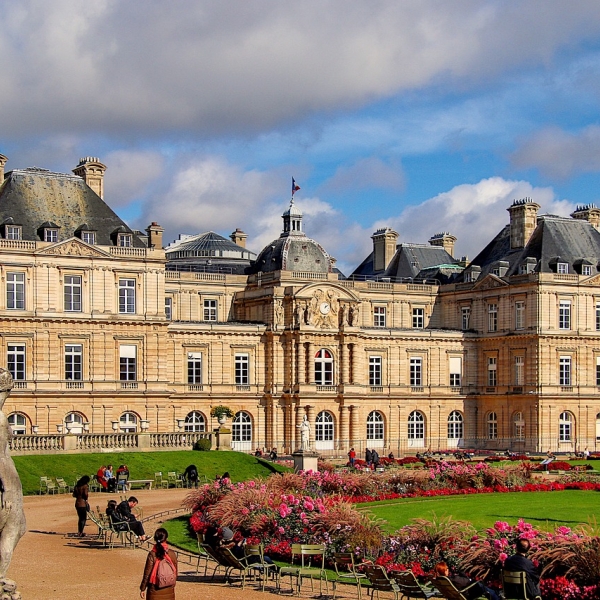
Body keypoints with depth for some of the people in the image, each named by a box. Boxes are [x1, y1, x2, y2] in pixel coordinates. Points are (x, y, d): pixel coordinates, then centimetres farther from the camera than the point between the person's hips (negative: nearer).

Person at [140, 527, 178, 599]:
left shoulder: (152, 555, -13)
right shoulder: (172, 554, -4)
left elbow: (147, 573, -9)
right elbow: (175, 572, 4)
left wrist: (143, 588, 2)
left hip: (155, 590, -3)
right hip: (169, 591, 3)